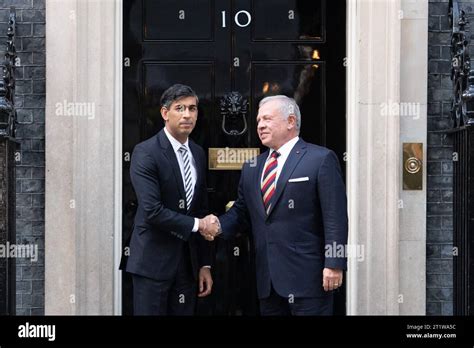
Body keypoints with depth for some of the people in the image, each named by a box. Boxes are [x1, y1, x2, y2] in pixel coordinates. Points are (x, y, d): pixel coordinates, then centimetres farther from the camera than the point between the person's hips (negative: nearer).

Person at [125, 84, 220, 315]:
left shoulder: (198, 154, 10)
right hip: (154, 261, -6)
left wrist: (205, 264, 11)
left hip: (188, 261, 6)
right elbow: (152, 210, -20)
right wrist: (196, 224, -11)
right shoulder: (145, 153, -11)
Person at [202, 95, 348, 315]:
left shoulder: (321, 159, -4)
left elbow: (336, 217, -9)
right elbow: (241, 210, 20)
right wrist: (219, 225, -1)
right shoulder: (251, 168, 16)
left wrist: (334, 264, -15)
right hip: (267, 280, 6)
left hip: (308, 277, -6)